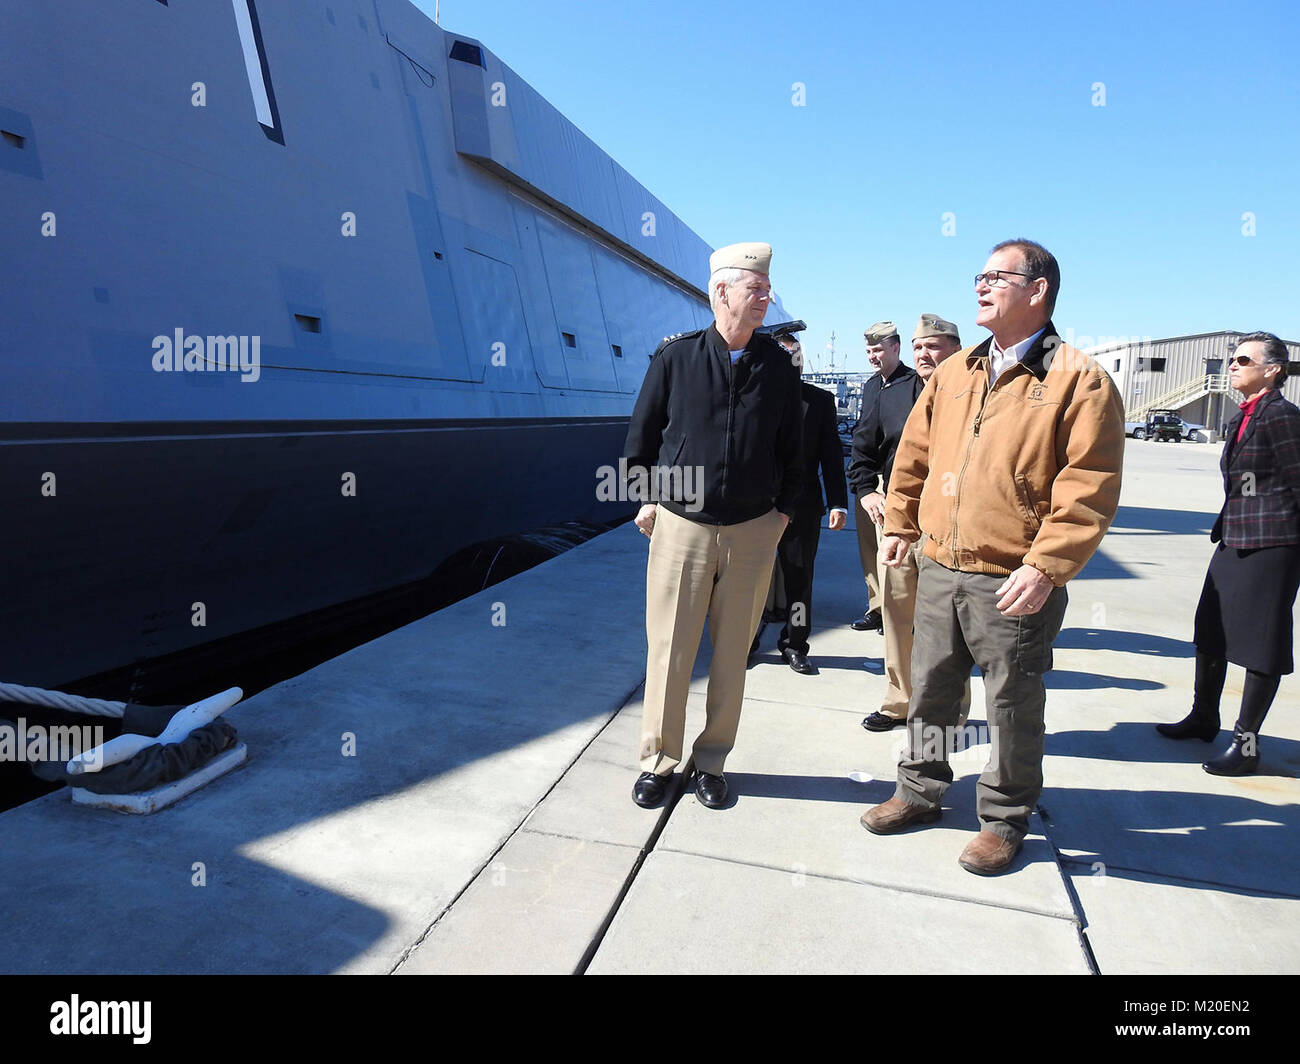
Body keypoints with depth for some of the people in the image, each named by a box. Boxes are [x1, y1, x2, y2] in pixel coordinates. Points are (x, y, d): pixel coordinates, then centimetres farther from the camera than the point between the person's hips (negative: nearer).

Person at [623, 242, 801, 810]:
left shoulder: (778, 365, 5)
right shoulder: (674, 355, -1)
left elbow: (791, 445, 14)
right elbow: (642, 433, 7)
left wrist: (783, 509, 10)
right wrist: (644, 499, 5)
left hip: (753, 532, 2)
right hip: (681, 525, -2)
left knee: (732, 655, 9)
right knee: (669, 651, 4)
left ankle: (712, 762, 25)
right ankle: (657, 762, 21)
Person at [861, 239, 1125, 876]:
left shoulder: (1079, 380, -9)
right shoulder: (954, 373, 10)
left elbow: (1089, 488, -15)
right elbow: (914, 454, 17)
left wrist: (1045, 567, -20)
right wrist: (900, 524, 15)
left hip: (1015, 584, -5)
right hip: (939, 572, 6)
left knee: (1013, 706, 10)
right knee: (929, 689, 17)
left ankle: (1004, 819, 29)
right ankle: (920, 793, 36)